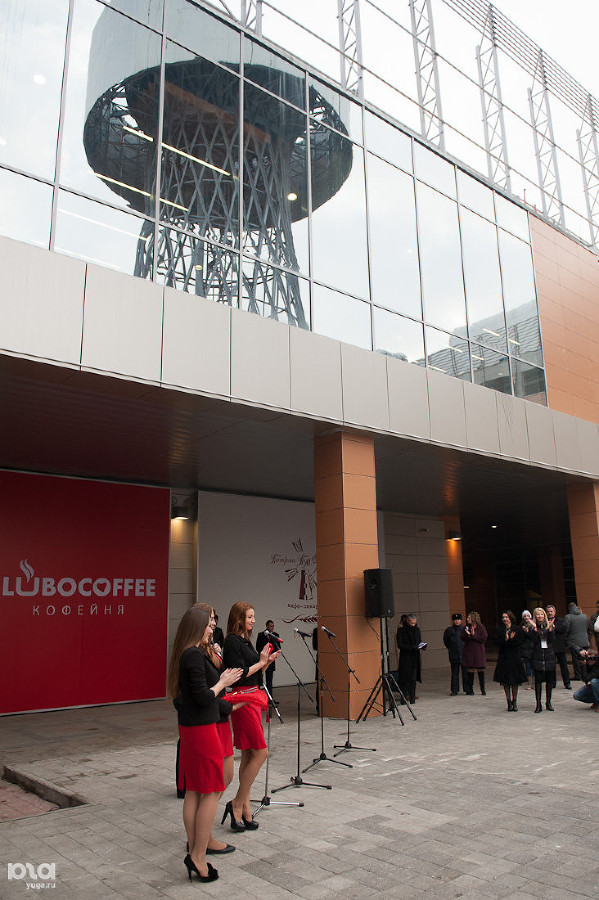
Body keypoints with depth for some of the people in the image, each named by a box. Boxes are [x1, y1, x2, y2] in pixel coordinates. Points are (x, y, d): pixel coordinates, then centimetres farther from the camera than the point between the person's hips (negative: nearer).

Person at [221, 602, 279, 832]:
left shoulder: (245, 641, 14)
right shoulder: (232, 642, -14)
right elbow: (239, 674, -20)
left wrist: (267, 662, 4)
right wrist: (261, 662, -12)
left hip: (252, 699, 9)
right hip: (242, 700, -9)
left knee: (249, 755, 11)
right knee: (260, 752, -8)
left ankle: (244, 809, 18)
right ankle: (237, 804, 3)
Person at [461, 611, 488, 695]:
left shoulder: (481, 627, -6)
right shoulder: (466, 627, 5)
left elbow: (484, 638, -12)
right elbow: (462, 638, 4)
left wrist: (474, 635, -15)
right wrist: (468, 634, -15)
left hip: (478, 652, -3)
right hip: (469, 652, 3)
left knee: (480, 671, 3)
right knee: (470, 670, 5)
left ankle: (483, 689, 16)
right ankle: (470, 689, 14)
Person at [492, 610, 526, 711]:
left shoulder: (517, 630, 3)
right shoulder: (499, 630, 6)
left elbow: (519, 642, -8)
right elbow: (497, 642, -5)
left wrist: (509, 640, -19)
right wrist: (506, 640, -20)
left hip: (514, 657, -1)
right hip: (503, 658, 1)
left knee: (515, 681, 3)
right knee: (505, 681, 2)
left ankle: (514, 701, 16)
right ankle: (509, 701, 11)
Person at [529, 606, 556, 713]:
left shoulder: (549, 626, 7)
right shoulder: (533, 626, 2)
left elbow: (552, 640, -2)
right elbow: (534, 640, -10)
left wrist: (550, 629, -13)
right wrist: (535, 629, -19)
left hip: (549, 655, 2)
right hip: (537, 656, -2)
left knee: (549, 680, 6)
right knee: (538, 680, -5)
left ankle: (548, 702, 19)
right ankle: (538, 704, -1)